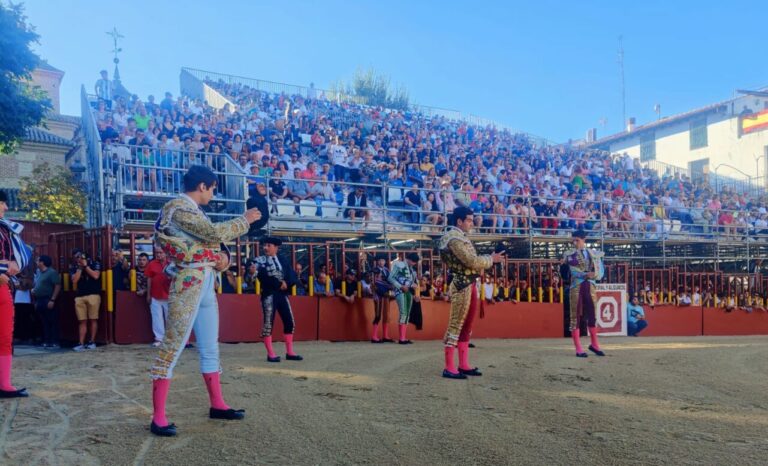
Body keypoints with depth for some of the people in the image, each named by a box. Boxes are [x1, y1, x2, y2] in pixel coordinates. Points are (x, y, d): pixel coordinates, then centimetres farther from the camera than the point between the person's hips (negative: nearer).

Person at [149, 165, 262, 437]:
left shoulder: (194, 211, 18)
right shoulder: (178, 207, -11)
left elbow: (210, 242, 21)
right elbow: (216, 233, -22)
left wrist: (223, 257, -1)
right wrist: (245, 220, -8)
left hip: (206, 285, 10)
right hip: (188, 286, -10)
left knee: (210, 348, 15)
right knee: (172, 347, -8)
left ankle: (217, 405, 25)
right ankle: (158, 417, -5)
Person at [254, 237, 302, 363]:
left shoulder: (283, 261, 14)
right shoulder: (260, 261, 2)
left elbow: (292, 276, 5)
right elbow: (263, 277, -13)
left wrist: (286, 283, -14)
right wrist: (279, 283, -16)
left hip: (282, 294, 4)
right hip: (268, 295, -4)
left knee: (289, 322, 4)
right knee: (268, 323, -4)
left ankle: (289, 352, 13)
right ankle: (271, 354, 3)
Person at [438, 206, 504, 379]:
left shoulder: (459, 236, 19)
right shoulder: (454, 238, -14)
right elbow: (472, 261, -18)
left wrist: (488, 260, 6)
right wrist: (491, 259, -5)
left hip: (469, 285, 11)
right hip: (462, 286, -11)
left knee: (466, 326, 12)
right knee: (456, 325, -7)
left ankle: (464, 365, 19)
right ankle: (449, 368, -4)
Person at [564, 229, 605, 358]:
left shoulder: (594, 253, 10)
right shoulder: (569, 254, 0)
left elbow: (600, 269, 8)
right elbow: (571, 269, -11)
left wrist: (595, 275, -13)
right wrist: (585, 274, -24)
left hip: (590, 287, 3)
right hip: (576, 287, -3)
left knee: (592, 316, 8)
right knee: (575, 317, -2)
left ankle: (594, 344, 25)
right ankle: (578, 349, 4)